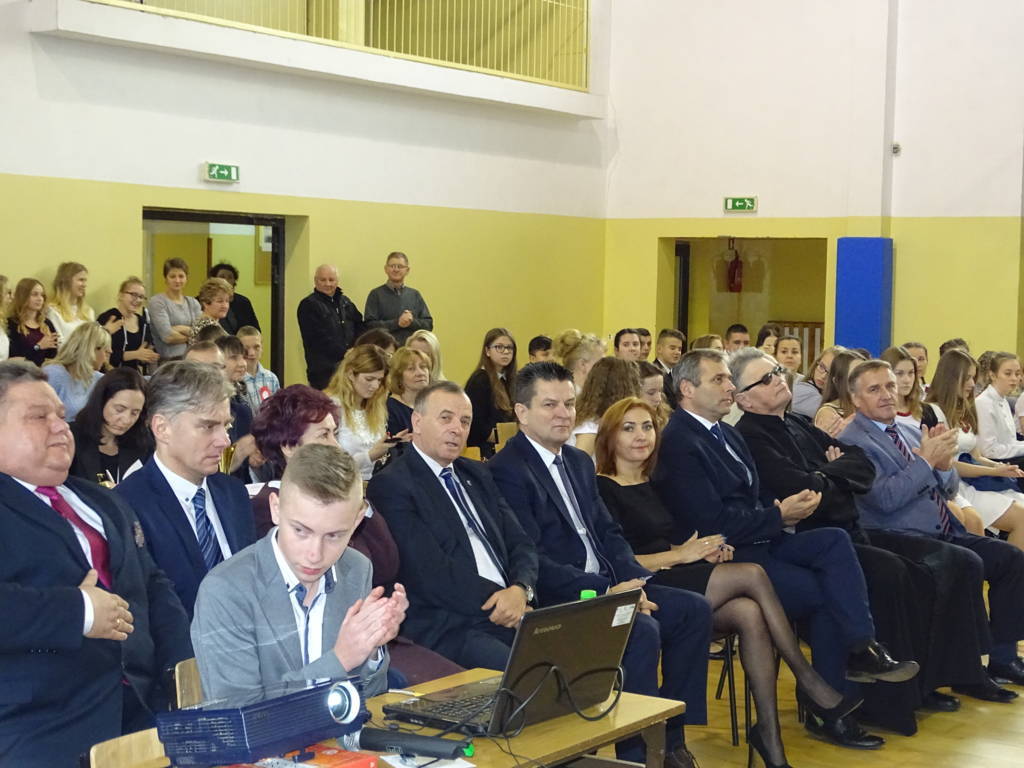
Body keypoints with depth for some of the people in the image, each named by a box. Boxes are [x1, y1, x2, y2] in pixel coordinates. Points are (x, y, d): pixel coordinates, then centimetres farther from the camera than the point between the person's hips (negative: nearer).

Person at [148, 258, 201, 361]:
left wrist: (183, 329, -9)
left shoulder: (193, 303, 16)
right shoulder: (157, 302, -1)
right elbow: (167, 336, -10)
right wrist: (192, 334, 1)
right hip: (168, 360, -4)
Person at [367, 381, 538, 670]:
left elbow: (520, 545, 17)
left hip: (510, 613, 8)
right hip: (449, 630, -7)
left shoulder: (476, 475, 22)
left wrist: (520, 590, -4)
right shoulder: (391, 486, -4)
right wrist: (499, 601, -10)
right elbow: (430, 573, -12)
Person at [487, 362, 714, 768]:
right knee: (642, 629, -28)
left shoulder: (579, 462, 16)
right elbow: (532, 562, -20)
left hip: (607, 586, 9)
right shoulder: (506, 471, -13)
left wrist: (634, 582, -4)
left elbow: (608, 533, 16)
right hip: (556, 599, -9)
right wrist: (605, 592, -23)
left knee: (694, 610, -3)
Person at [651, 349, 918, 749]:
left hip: (758, 539, 9)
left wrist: (786, 509, -3)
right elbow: (713, 523, -20)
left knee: (834, 540, -15)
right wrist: (779, 515, -12)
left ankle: (861, 648, -23)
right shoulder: (679, 443, -14)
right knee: (825, 593, -18)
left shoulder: (727, 434, 16)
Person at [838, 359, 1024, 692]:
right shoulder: (853, 442, -7)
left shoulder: (907, 431, 18)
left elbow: (948, 489, 18)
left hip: (943, 534, 8)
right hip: (896, 539, -8)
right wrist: (926, 460, -16)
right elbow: (885, 498, -19)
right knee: (967, 563, -29)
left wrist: (944, 463, -4)